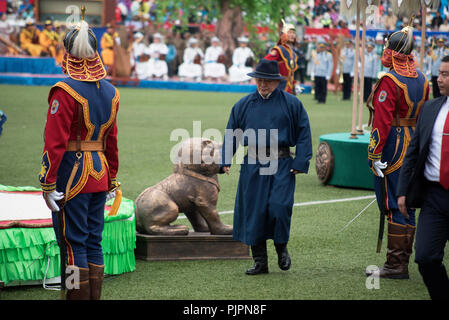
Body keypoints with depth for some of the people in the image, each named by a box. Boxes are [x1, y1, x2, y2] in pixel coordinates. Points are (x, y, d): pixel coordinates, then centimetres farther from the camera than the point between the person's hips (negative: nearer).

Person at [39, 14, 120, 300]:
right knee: (94, 242, 12)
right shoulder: (111, 92, 8)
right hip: (99, 175, 7)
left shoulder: (65, 91, -14)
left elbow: (55, 142, -16)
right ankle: (95, 298, 16)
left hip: (72, 175, -7)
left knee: (73, 244, -2)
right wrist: (112, 180, 20)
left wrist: (48, 184, -14)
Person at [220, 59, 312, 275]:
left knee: (279, 207, -15)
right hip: (253, 165, 3)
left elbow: (303, 133, 4)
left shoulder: (291, 103, 3)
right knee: (253, 211, 1)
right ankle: (260, 262, 10)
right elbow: (231, 134, 16)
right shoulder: (243, 105, 10)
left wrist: (300, 162, -4)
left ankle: (282, 248, 12)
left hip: (281, 164, -3)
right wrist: (225, 161, 5)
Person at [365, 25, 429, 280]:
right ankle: (402, 263, 18)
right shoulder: (421, 79, 10)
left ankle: (396, 266, -2)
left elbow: (382, 120, -20)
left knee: (394, 206, -4)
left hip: (394, 147, -8)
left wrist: (374, 153, -18)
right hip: (414, 148, 8)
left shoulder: (390, 80, -16)